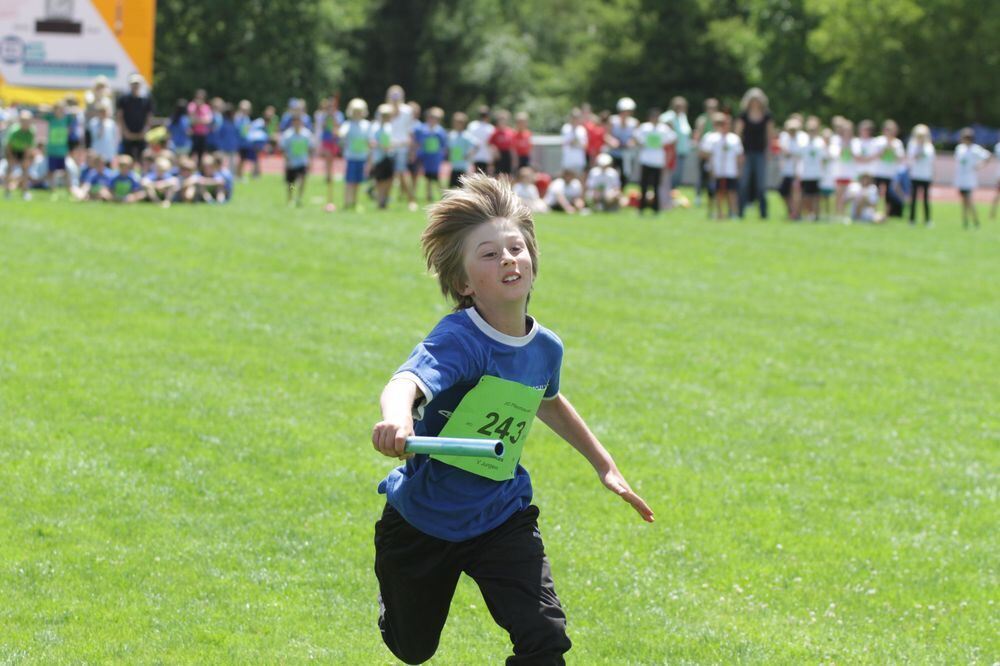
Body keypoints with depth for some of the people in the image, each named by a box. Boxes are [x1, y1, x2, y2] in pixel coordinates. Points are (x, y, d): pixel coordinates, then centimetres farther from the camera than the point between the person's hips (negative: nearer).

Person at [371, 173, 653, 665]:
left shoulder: (545, 348, -7)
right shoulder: (459, 341, -28)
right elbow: (405, 382, -51)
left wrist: (604, 465, 23)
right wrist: (396, 419, -74)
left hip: (502, 517, 3)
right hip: (423, 523, -3)